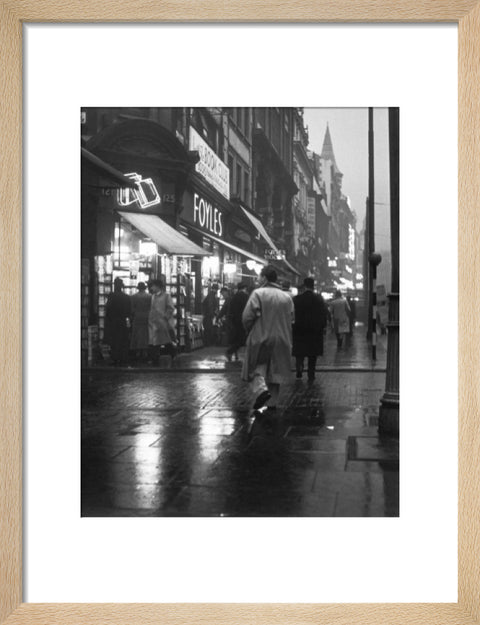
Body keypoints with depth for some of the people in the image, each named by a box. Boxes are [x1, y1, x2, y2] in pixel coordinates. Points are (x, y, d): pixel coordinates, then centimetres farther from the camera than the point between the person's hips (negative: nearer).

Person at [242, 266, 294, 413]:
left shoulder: (258, 294, -9)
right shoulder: (287, 297, 6)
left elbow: (247, 316, -14)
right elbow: (291, 319, 6)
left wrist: (250, 331, 3)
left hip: (260, 338, -4)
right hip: (281, 340, 4)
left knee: (256, 368, 8)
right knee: (275, 371, 12)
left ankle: (261, 389, -17)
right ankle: (272, 402, 16)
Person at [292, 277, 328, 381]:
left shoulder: (296, 299, -6)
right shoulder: (319, 299, -5)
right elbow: (324, 315, -3)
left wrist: (293, 327, 7)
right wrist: (322, 327, 9)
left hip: (299, 330, 0)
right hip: (315, 330, 1)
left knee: (299, 352, 12)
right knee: (312, 355, 10)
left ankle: (299, 366, -14)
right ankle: (311, 376, 11)